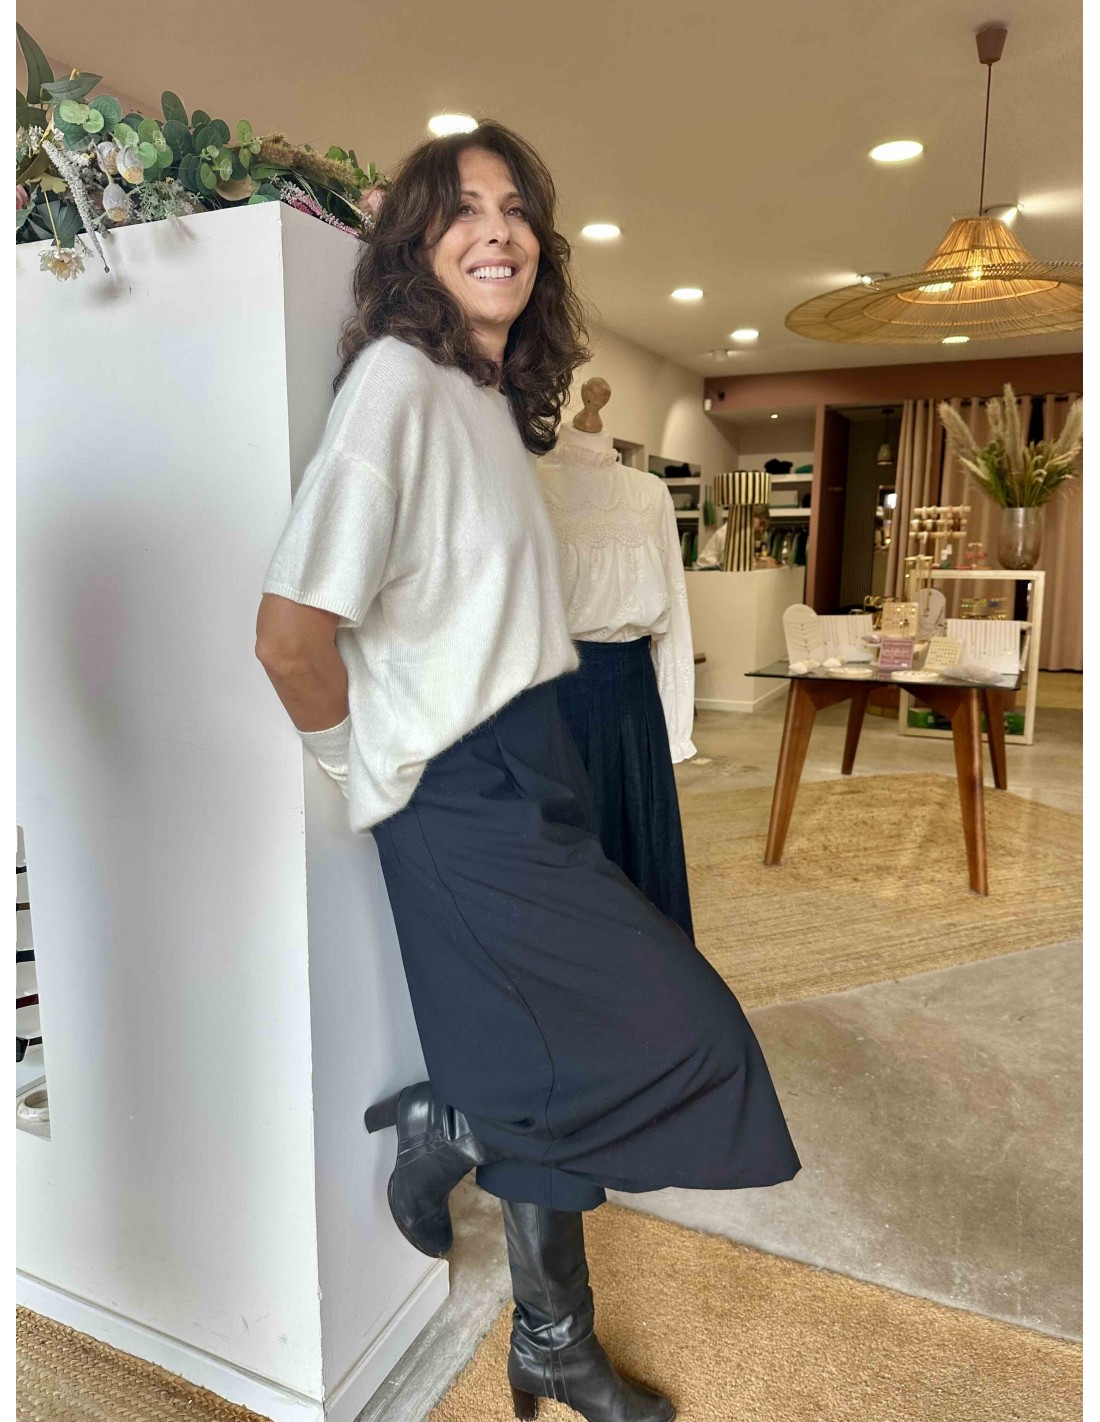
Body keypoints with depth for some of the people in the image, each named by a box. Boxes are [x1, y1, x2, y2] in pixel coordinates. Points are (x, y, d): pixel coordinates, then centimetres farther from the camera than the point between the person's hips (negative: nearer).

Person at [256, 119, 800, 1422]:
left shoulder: (495, 396, 14)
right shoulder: (398, 382, -14)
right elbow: (291, 633, -22)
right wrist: (367, 765, -7)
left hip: (529, 776, 8)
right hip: (463, 795, -8)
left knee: (558, 1071, 16)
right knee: (680, 1035, -3)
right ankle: (441, 1128, 19)